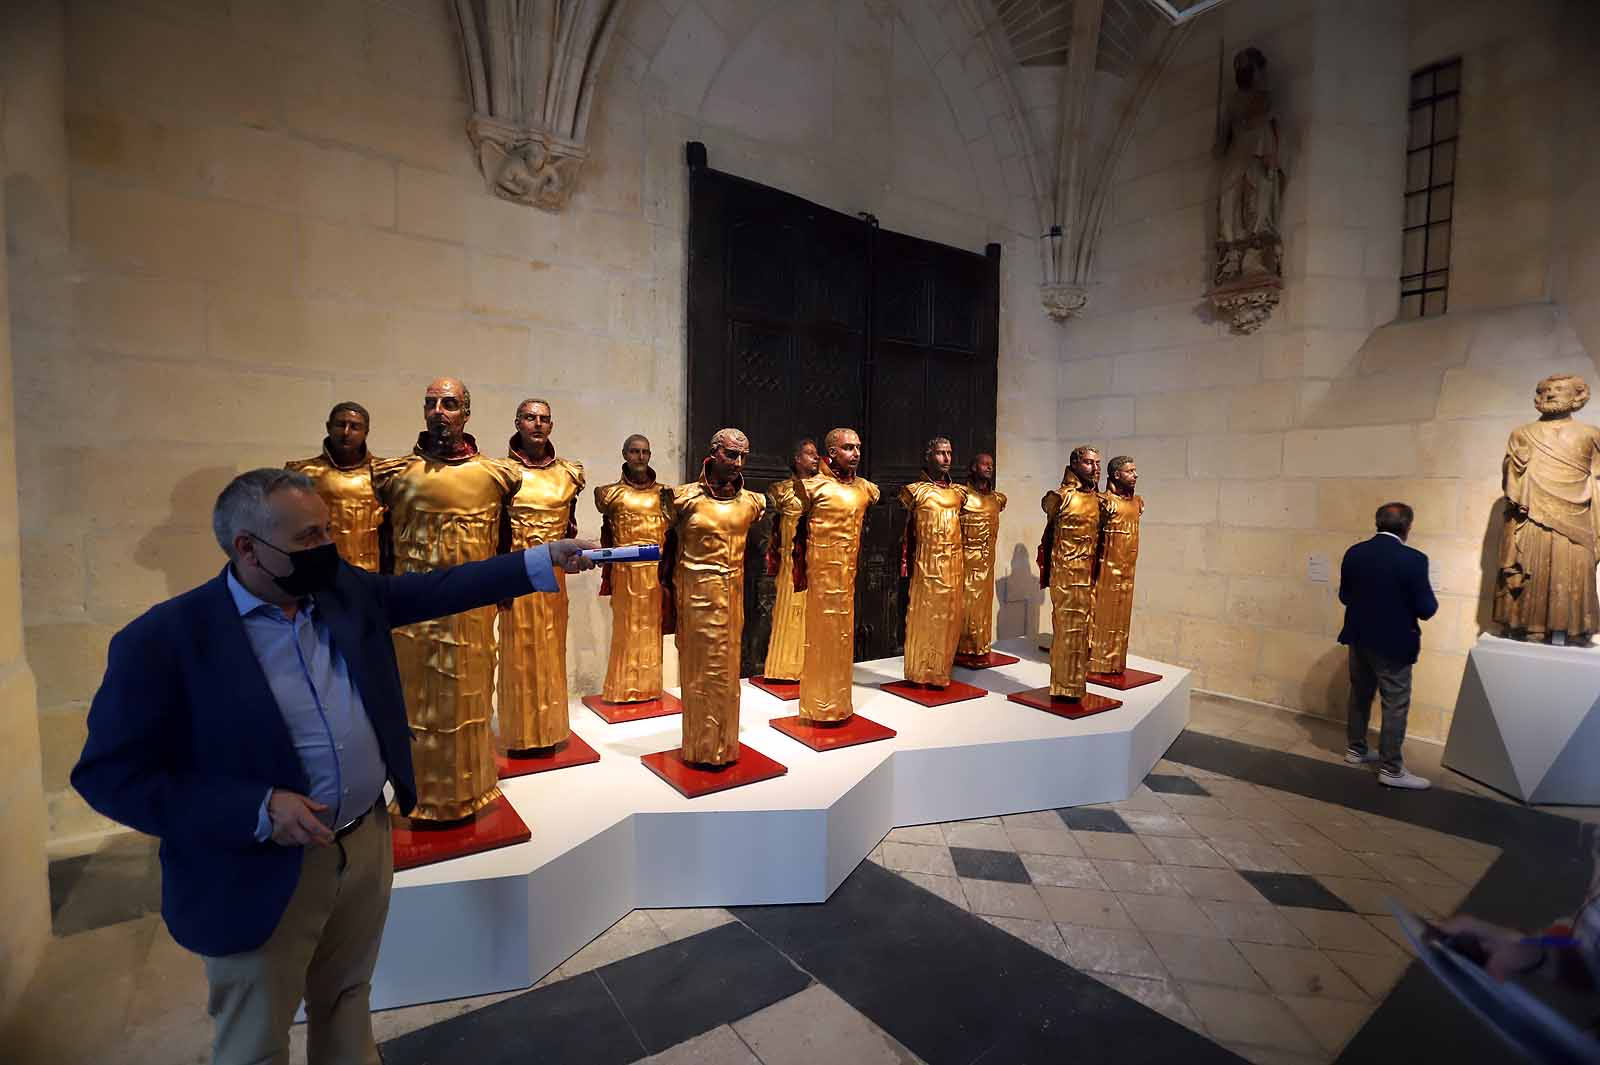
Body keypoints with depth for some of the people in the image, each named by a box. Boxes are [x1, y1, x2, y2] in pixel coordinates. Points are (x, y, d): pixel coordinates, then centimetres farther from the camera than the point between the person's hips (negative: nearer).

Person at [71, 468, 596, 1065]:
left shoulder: (345, 590, -3)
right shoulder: (164, 638, -18)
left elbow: (438, 589, 4)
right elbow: (109, 774, -16)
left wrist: (544, 561, -2)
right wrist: (257, 811, -25)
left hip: (368, 844, 5)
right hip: (261, 876, -4)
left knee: (347, 1002, 27)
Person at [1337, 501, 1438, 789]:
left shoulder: (1354, 553, -2)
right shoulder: (1413, 559, -18)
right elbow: (1426, 609, -14)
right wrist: (1430, 599, 6)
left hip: (1359, 638, 5)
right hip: (1393, 643, -5)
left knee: (1360, 695, 18)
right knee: (1395, 705, 3)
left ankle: (1356, 750, 30)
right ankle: (1391, 768, 8)